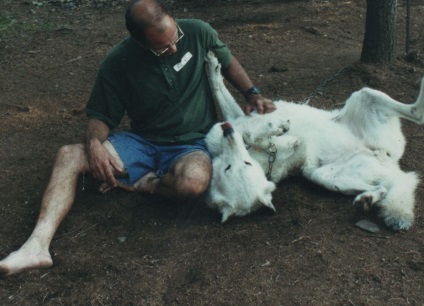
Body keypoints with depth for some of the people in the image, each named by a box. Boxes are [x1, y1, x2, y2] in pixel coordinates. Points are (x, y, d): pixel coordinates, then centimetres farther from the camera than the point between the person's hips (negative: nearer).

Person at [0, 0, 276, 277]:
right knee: (69, 155, -19)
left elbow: (227, 62, 11)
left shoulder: (198, 33, -10)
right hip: (142, 142, 2)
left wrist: (252, 93, -3)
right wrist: (94, 143, -24)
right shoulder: (118, 63, -10)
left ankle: (137, 183, -9)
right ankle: (38, 245, -30)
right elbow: (102, 116, -1)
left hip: (192, 144, -1)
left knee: (193, 181, -39)